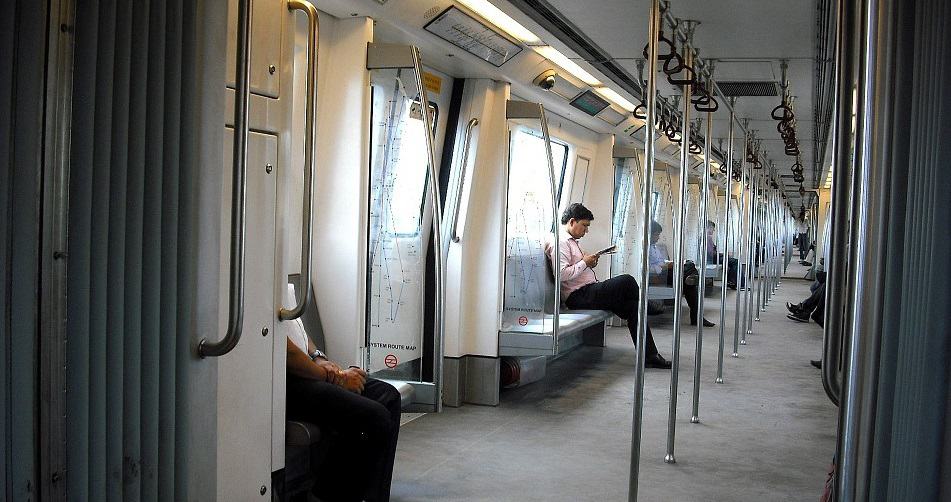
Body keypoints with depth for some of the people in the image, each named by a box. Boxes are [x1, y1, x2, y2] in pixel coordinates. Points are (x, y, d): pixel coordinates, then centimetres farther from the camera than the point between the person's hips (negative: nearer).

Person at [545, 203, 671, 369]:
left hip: (590, 290, 10)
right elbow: (561, 274, -22)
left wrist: (590, 263, 11)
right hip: (579, 296, -10)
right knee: (627, 281, -18)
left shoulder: (571, 240, 23)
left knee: (632, 306, -6)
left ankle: (648, 355, -8)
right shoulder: (560, 242, -9)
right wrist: (584, 263, -12)